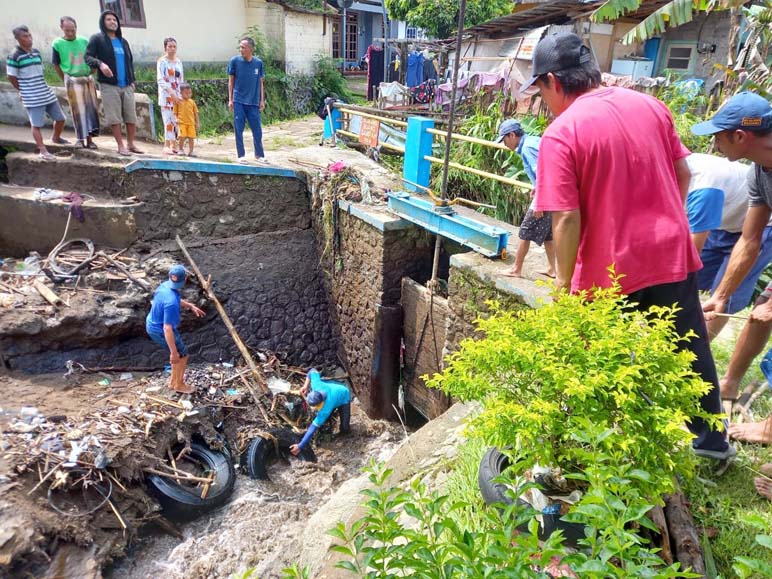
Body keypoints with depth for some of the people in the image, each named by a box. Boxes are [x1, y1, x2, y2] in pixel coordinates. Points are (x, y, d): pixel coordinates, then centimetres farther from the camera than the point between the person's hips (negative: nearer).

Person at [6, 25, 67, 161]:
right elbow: (11, 77, -6)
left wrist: (41, 87, 13)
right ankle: (43, 151, 2)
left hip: (47, 93, 7)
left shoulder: (37, 52, 10)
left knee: (60, 118, 13)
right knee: (36, 124, -4)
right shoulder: (14, 56, -10)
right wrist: (24, 91, 1)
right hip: (32, 98, -7)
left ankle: (55, 137, 39)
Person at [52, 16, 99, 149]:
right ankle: (80, 138, 8)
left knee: (91, 108, 2)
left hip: (88, 79, 3)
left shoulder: (84, 41, 3)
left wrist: (90, 76, 8)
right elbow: (56, 65, 1)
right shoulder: (57, 43, -5)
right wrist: (66, 81, 3)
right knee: (78, 111, -1)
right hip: (73, 80, -3)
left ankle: (89, 138, 8)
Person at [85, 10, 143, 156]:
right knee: (115, 118, -4)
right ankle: (121, 146, 1)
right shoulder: (97, 39, 3)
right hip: (109, 85, -5)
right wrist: (100, 64, -25)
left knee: (132, 117, 2)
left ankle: (131, 144, 13)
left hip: (126, 85, 5)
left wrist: (132, 80, 14)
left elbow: (130, 62, 25)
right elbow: (88, 57, -5)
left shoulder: (123, 41, 20)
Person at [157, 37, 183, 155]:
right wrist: (172, 94, -22)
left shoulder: (179, 61, 13)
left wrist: (183, 95, 9)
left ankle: (174, 145, 9)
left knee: (177, 121, 2)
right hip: (166, 96, -5)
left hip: (177, 96, 5)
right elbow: (161, 80, -12)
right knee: (169, 120, -9)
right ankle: (167, 145, -5)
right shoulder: (162, 61, -4)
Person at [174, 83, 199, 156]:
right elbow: (175, 112, 6)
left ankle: (190, 151, 11)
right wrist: (176, 119, -10)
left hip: (191, 123, 2)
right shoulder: (178, 101, 2)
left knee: (191, 137, 2)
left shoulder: (192, 102, 9)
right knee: (182, 137, -7)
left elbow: (196, 113, 12)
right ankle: (181, 150, 10)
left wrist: (197, 123, 9)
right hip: (182, 122, -2)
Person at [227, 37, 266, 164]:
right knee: (239, 129, 1)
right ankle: (241, 155, 10)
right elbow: (231, 81, 4)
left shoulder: (258, 63, 3)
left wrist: (262, 100, 6)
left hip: (253, 102, 1)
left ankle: (259, 155, 18)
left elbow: (260, 82, 10)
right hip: (238, 101, -1)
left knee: (257, 130, 4)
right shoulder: (234, 61, -1)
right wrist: (230, 99, 0)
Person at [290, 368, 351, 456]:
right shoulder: (316, 385, -39)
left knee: (345, 430, -12)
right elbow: (313, 371, -18)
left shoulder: (326, 408, -47)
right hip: (335, 390, 5)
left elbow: (313, 427, -44)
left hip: (343, 398, -5)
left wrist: (300, 446, -43)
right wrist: (306, 386, -23)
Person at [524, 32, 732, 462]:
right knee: (691, 349, 23)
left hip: (609, 269, -5)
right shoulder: (649, 105, 3)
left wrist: (563, 281, -9)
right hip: (671, 254, 6)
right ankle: (712, 439, 42)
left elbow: (567, 219, -20)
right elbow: (683, 174, 10)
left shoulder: (561, 133, -15)